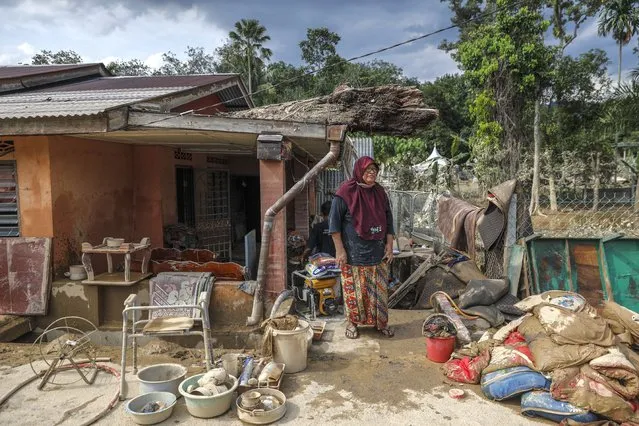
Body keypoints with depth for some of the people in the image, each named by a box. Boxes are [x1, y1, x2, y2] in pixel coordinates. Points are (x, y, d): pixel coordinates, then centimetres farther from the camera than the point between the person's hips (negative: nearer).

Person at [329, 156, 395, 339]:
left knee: (379, 289, 12)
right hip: (354, 253, -4)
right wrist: (339, 249, -13)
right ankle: (352, 322, 25)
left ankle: (381, 322, 29)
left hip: (378, 252, 5)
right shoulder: (346, 192, -11)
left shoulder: (380, 192, 5)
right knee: (354, 289, 5)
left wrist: (389, 245, 5)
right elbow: (334, 221, -10)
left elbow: (388, 220, 11)